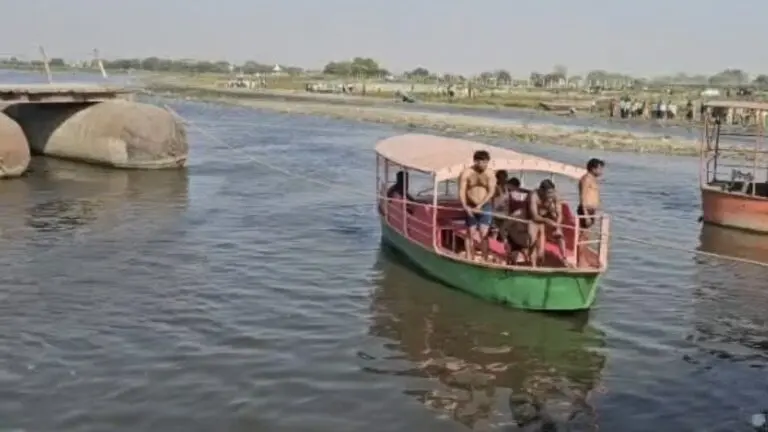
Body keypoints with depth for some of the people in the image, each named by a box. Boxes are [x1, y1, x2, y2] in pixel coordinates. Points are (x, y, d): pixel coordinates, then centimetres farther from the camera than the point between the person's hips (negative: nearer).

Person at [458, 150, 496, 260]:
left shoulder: (490, 174, -5)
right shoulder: (466, 173, -7)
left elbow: (491, 191, -10)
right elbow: (462, 191, -11)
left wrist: (480, 206, -20)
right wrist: (465, 206, -25)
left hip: (485, 207, -1)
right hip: (470, 208, 1)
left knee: (483, 234, -9)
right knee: (471, 234, 7)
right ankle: (469, 259, 14)